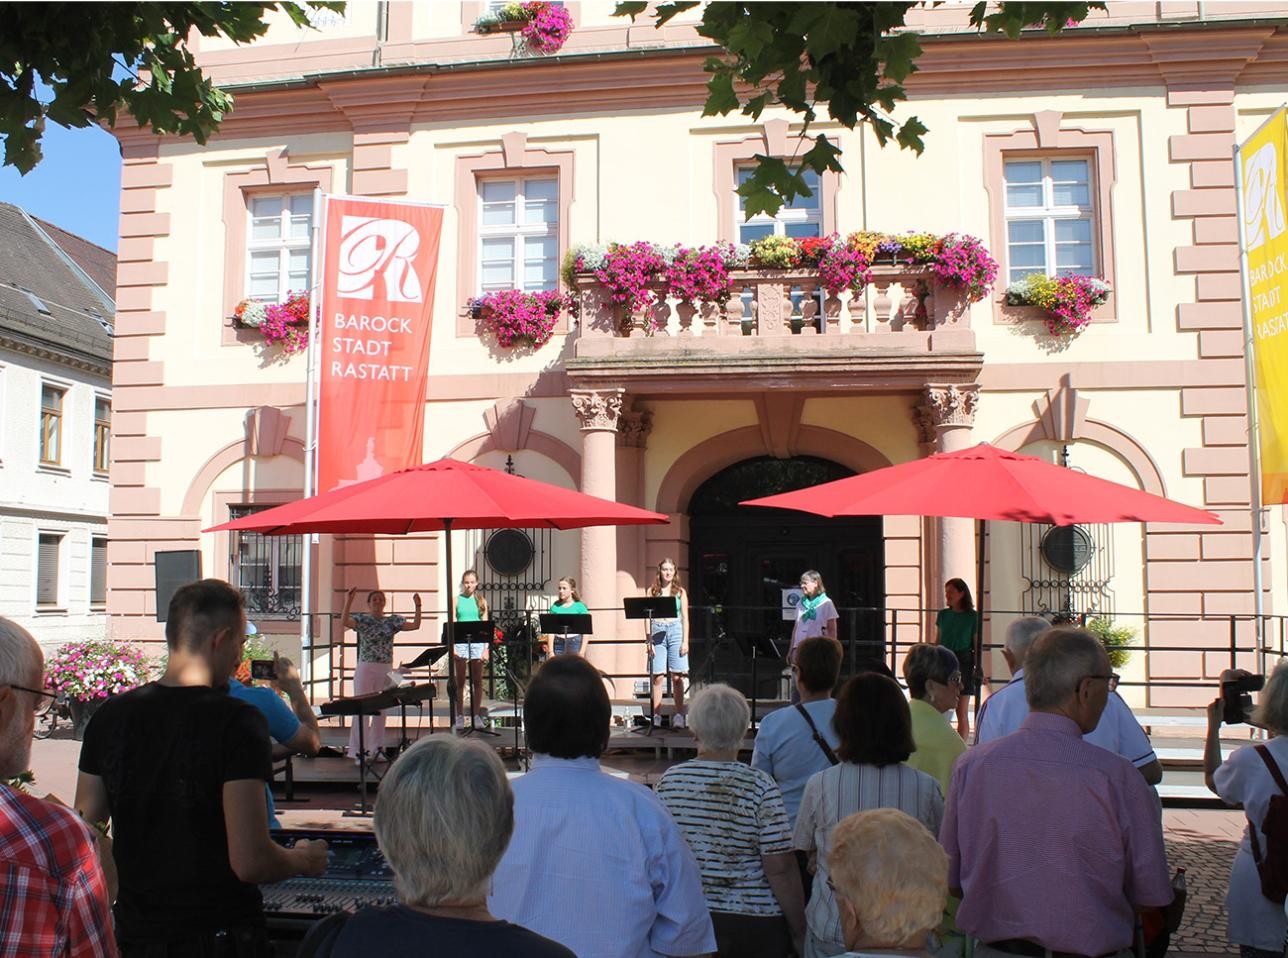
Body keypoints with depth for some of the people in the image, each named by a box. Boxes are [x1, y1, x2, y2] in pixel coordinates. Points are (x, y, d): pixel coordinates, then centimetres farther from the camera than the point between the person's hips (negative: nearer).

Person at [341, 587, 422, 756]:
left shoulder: (392, 621, 7)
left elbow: (415, 625, -2)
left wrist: (418, 606, -12)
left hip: (386, 670, 4)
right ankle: (357, 750, 2)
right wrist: (348, 602, -30)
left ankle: (376, 749, 20)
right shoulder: (362, 619, -1)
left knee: (380, 710, 10)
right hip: (365, 668, -4)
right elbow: (344, 622, -20)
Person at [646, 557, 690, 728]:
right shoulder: (652, 591, 10)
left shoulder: (680, 592, 10)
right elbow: (648, 617, 7)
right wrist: (649, 640, -2)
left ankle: (679, 716, 1)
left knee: (677, 677, -4)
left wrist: (685, 641, 0)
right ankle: (656, 715, 1)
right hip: (657, 632, 0)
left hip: (675, 630, 0)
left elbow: (685, 618, 9)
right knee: (658, 676, -3)